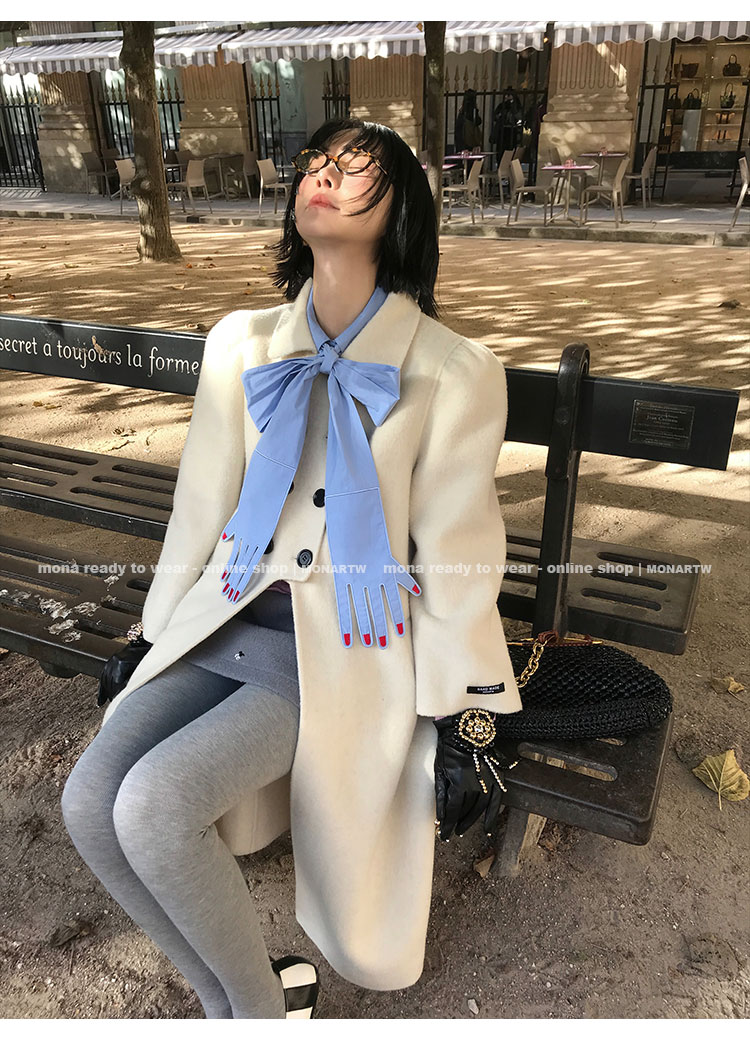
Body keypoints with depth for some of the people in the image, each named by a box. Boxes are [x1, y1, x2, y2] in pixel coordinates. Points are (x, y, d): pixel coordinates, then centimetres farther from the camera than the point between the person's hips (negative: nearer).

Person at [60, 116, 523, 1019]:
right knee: (88, 801, -14)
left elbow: (457, 561, -5)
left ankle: (264, 1006, 8)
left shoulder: (454, 371, -7)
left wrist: (454, 722, -3)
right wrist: (156, 643, 14)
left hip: (349, 648, -4)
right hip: (228, 626, 5)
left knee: (153, 804, -22)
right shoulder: (240, 345, 6)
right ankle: (235, 1004, 10)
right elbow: (200, 507, 10)